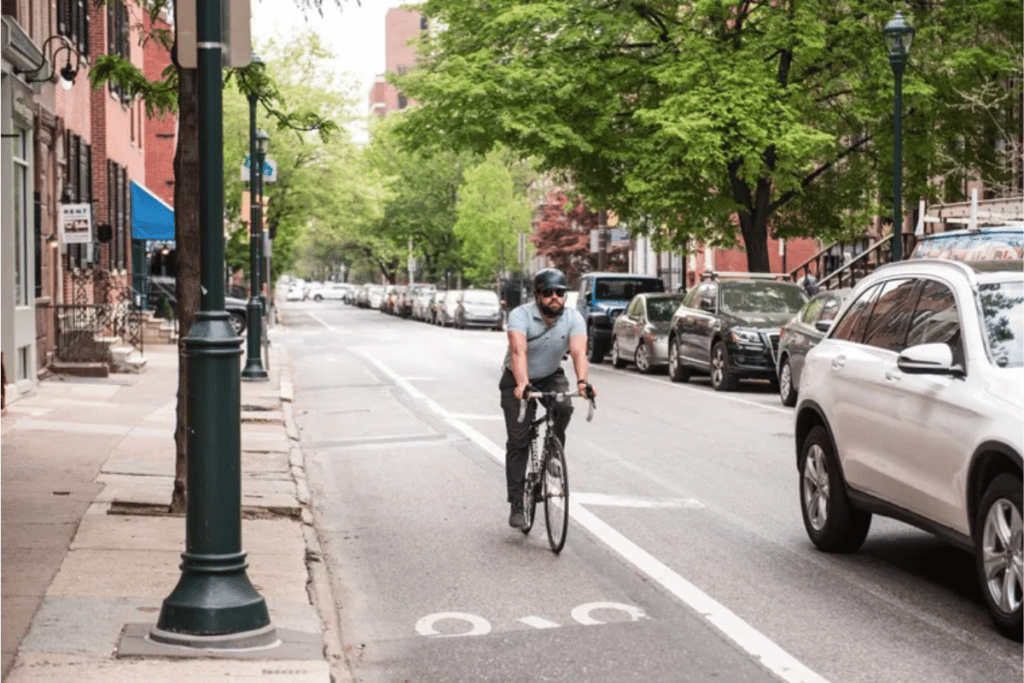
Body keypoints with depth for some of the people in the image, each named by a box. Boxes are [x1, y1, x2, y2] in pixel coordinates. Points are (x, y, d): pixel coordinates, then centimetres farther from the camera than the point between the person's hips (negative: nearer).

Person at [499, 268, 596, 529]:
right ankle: (516, 505, 0)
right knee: (517, 441, -8)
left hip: (551, 377, 2)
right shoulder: (520, 316, -25)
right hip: (518, 380, -2)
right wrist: (522, 384, -58)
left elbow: (578, 352, -33)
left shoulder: (573, 319, -18)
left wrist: (582, 381, -52)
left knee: (564, 408, -30)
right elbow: (518, 351, -41)